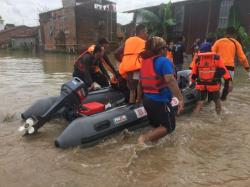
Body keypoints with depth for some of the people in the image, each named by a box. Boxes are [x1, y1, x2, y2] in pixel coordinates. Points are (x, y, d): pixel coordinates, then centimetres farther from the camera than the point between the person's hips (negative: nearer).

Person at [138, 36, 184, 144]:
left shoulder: (145, 61, 9)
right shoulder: (164, 61, -14)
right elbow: (170, 80, -26)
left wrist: (139, 98, 27)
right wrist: (180, 98, -25)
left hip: (147, 99, 8)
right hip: (160, 101, -8)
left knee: (156, 126, 23)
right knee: (169, 127, 7)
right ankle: (145, 138, -7)